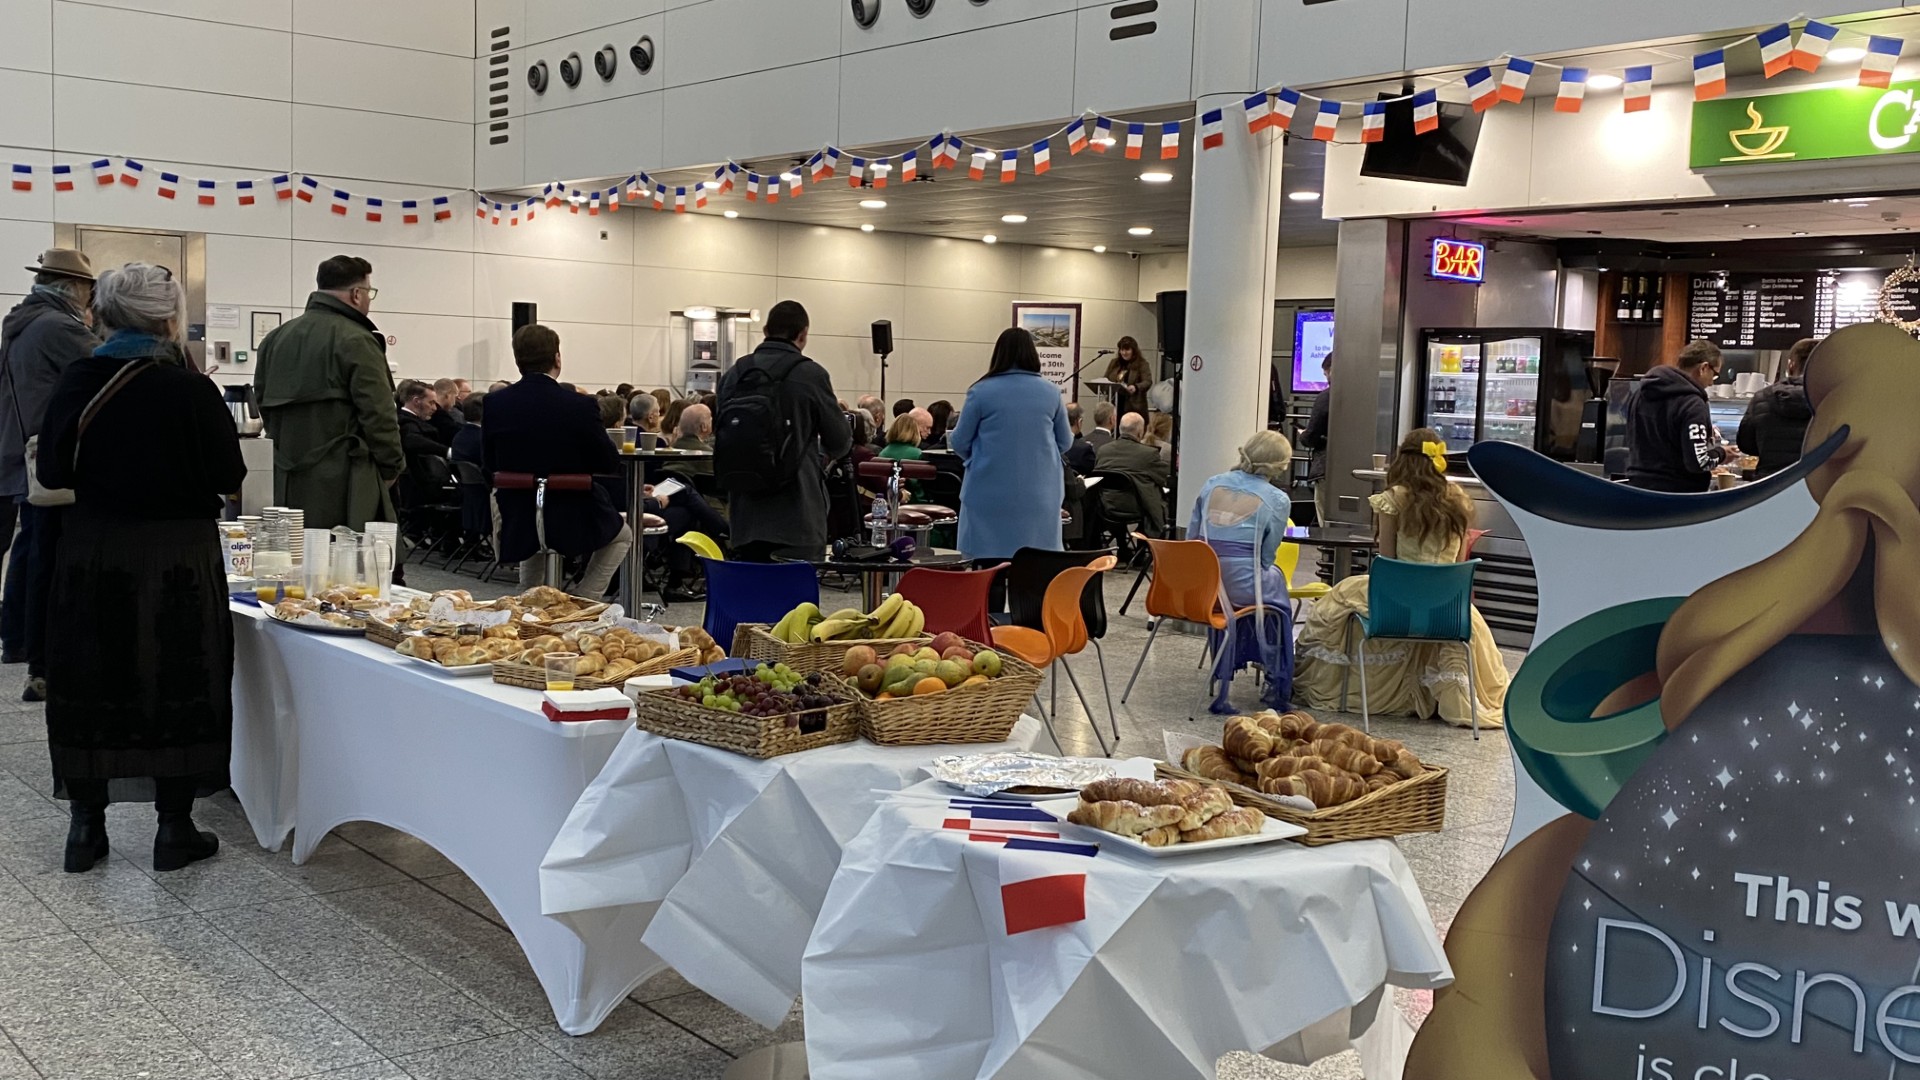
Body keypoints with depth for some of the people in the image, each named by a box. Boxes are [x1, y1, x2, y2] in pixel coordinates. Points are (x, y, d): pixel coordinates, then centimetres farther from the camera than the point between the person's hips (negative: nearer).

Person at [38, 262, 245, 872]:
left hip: (92, 555, 3)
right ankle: (174, 830, 12)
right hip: (178, 561, -3)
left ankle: (85, 827, 19)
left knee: (92, 685, 13)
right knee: (176, 686, 7)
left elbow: (52, 474, 6)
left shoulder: (76, 384, -2)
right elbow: (230, 479, -7)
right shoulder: (192, 390, -13)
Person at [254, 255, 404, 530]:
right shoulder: (357, 341, -10)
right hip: (343, 486, -8)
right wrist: (391, 467, -1)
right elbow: (378, 413, -13)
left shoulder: (275, 339, 15)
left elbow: (263, 404, 20)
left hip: (286, 484, 8)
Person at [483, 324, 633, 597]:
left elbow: (489, 468, 2)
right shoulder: (581, 406, -18)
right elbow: (610, 465, -9)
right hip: (574, 520, -4)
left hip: (517, 523, 4)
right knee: (622, 535, 27)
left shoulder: (494, 404, -8)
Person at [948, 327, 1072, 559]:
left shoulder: (981, 392, -6)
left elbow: (960, 443, 0)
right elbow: (1065, 442, 11)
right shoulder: (1051, 393, 1)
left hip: (989, 495, -2)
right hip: (1039, 496, 2)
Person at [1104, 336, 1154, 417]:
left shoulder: (1142, 364, 2)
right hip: (1115, 405, 4)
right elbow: (1105, 380, 23)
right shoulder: (1113, 363, 17)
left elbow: (1148, 382, -8)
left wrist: (1136, 387, -28)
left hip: (1133, 407, -4)